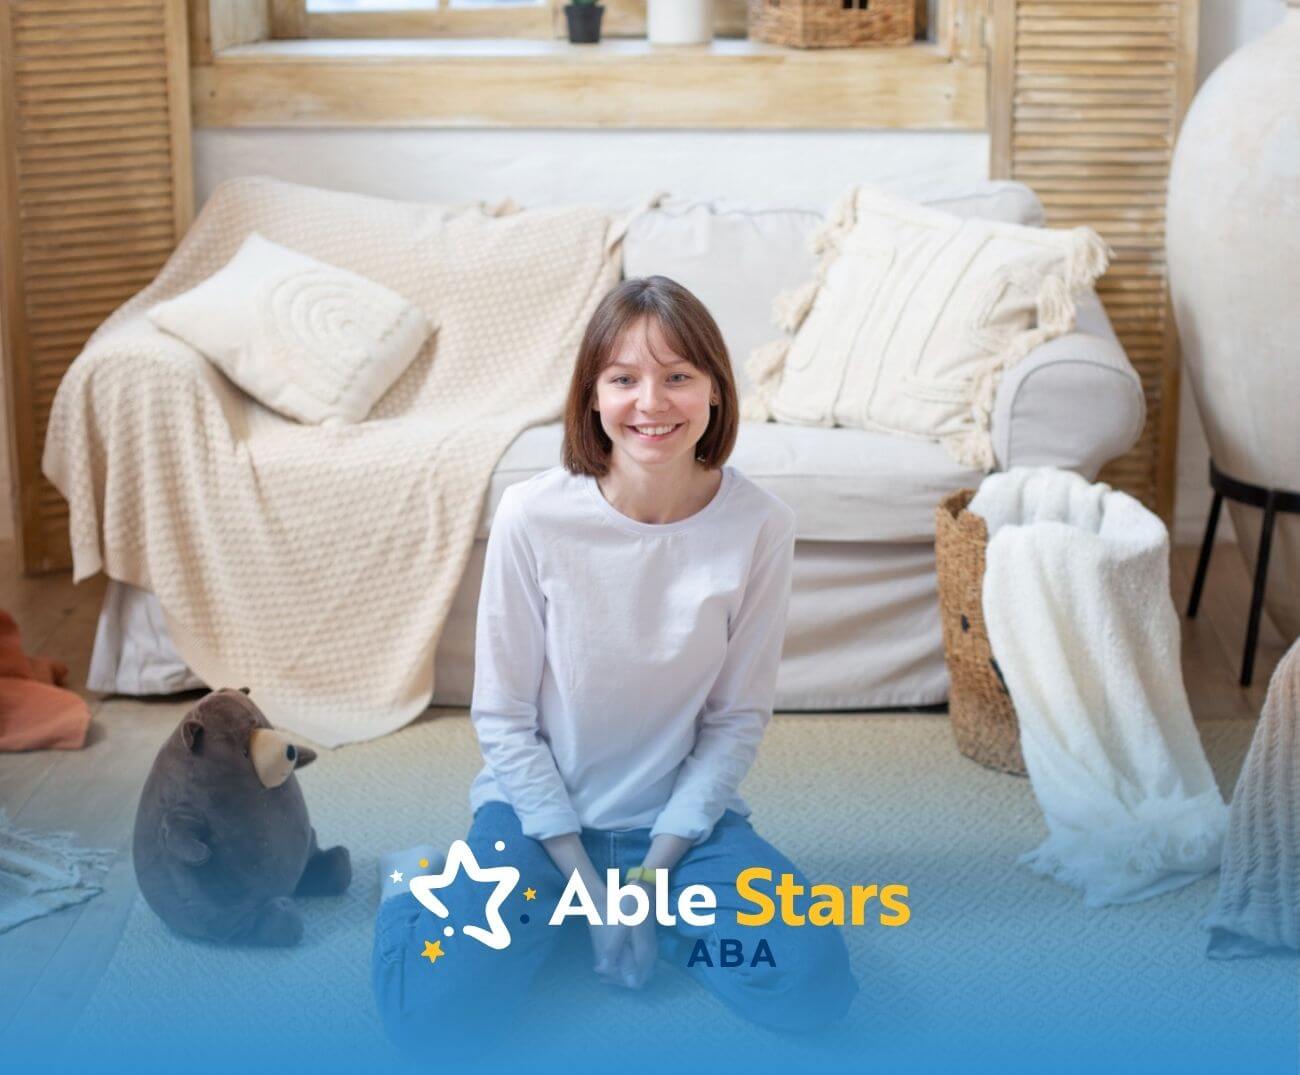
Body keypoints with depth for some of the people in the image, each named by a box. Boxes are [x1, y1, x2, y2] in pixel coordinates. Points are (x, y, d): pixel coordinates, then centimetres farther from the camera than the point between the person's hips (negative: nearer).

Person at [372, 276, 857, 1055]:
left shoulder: (759, 526, -13)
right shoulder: (533, 517, -17)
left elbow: (738, 718, -5)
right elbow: (504, 717, -9)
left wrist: (653, 871, -11)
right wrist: (587, 878, -12)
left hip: (683, 814, 2)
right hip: (540, 808, -1)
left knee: (812, 986, -20)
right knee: (437, 1006, -23)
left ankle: (651, 907, 10)